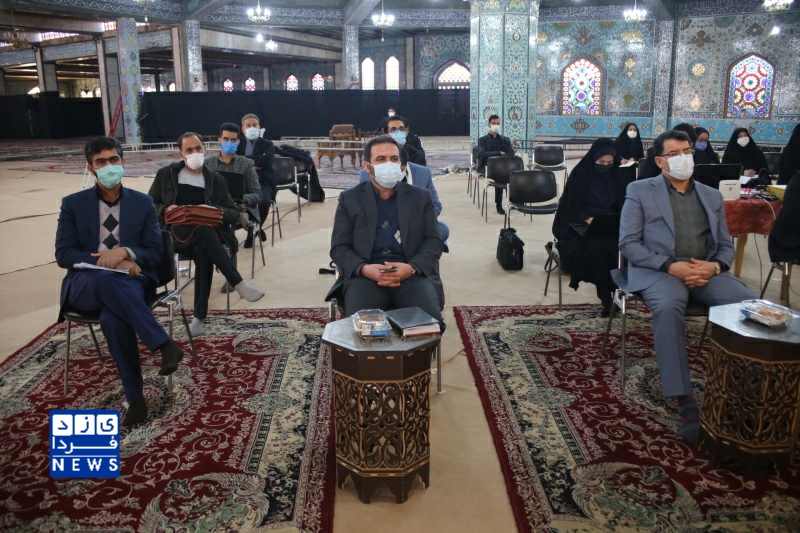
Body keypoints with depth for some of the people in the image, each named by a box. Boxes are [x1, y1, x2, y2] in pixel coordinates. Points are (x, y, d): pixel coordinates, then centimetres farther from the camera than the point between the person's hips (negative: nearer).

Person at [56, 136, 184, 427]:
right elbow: (63, 254, 1)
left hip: (130, 280, 0)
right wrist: (105, 262, -15)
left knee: (113, 318, -37)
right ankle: (165, 345, -39)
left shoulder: (143, 202, 11)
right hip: (85, 283, 0)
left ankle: (135, 397, -26)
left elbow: (156, 252, 5)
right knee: (106, 279, -40)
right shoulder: (73, 204, 10)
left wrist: (125, 253, -17)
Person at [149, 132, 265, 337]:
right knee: (203, 231, -37)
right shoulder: (166, 174, 11)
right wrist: (165, 210, -11)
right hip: (174, 234, -1)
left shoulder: (216, 180, 14)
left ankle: (199, 317, -34)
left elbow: (234, 213, 9)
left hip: (206, 234, 1)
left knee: (204, 253, -36)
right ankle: (238, 283, -38)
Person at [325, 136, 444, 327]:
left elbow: (433, 241, 7)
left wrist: (412, 268, -14)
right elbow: (339, 247, 7)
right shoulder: (349, 199, 14)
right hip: (365, 275, -1)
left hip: (412, 273, 1)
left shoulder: (421, 197, 16)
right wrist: (364, 269, -15)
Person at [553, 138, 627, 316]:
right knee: (597, 247, -34)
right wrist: (587, 218, -18)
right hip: (582, 226, -3)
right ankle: (606, 298, -26)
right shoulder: (580, 174, -2)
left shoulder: (616, 177, 8)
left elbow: (622, 205, 12)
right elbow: (569, 204, -2)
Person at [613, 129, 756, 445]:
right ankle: (685, 400, -35)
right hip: (658, 271, -3)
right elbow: (628, 243, 0)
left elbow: (726, 246, 19)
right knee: (669, 308, -38)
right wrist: (670, 265, -13)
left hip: (707, 273, 4)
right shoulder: (640, 191, 10)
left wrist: (714, 266, -6)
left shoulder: (712, 196, 22)